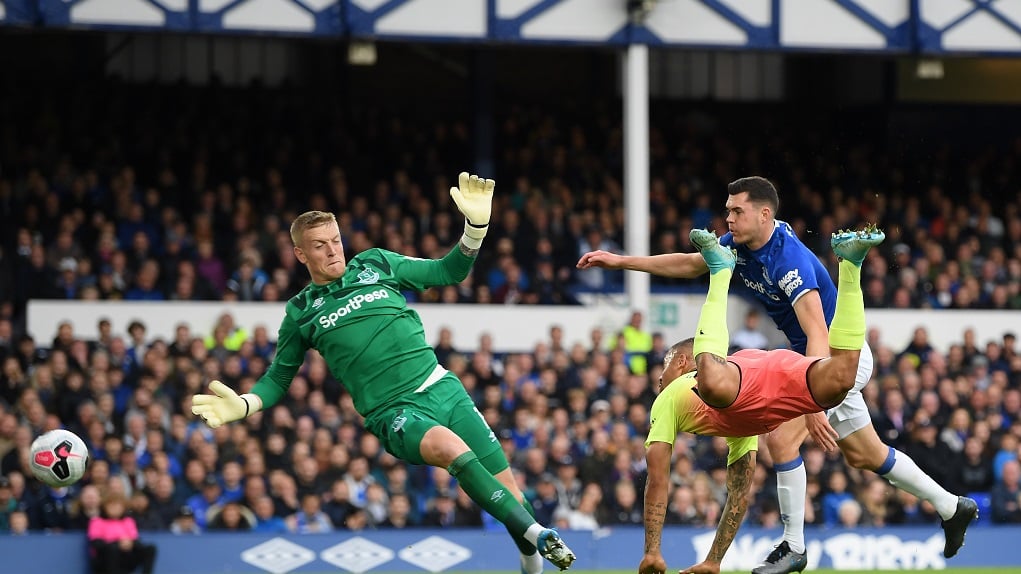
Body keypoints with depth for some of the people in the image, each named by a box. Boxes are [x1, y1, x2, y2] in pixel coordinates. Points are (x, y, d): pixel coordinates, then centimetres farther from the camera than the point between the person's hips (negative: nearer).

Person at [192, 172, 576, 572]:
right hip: (395, 414, -3)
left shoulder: (376, 265, 10)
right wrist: (242, 405, -4)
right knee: (452, 448, -35)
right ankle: (537, 535, -31)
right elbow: (277, 379, 16)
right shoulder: (300, 313, 7)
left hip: (441, 387, 3)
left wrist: (476, 225, -4)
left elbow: (450, 272, 13)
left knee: (508, 490, -5)